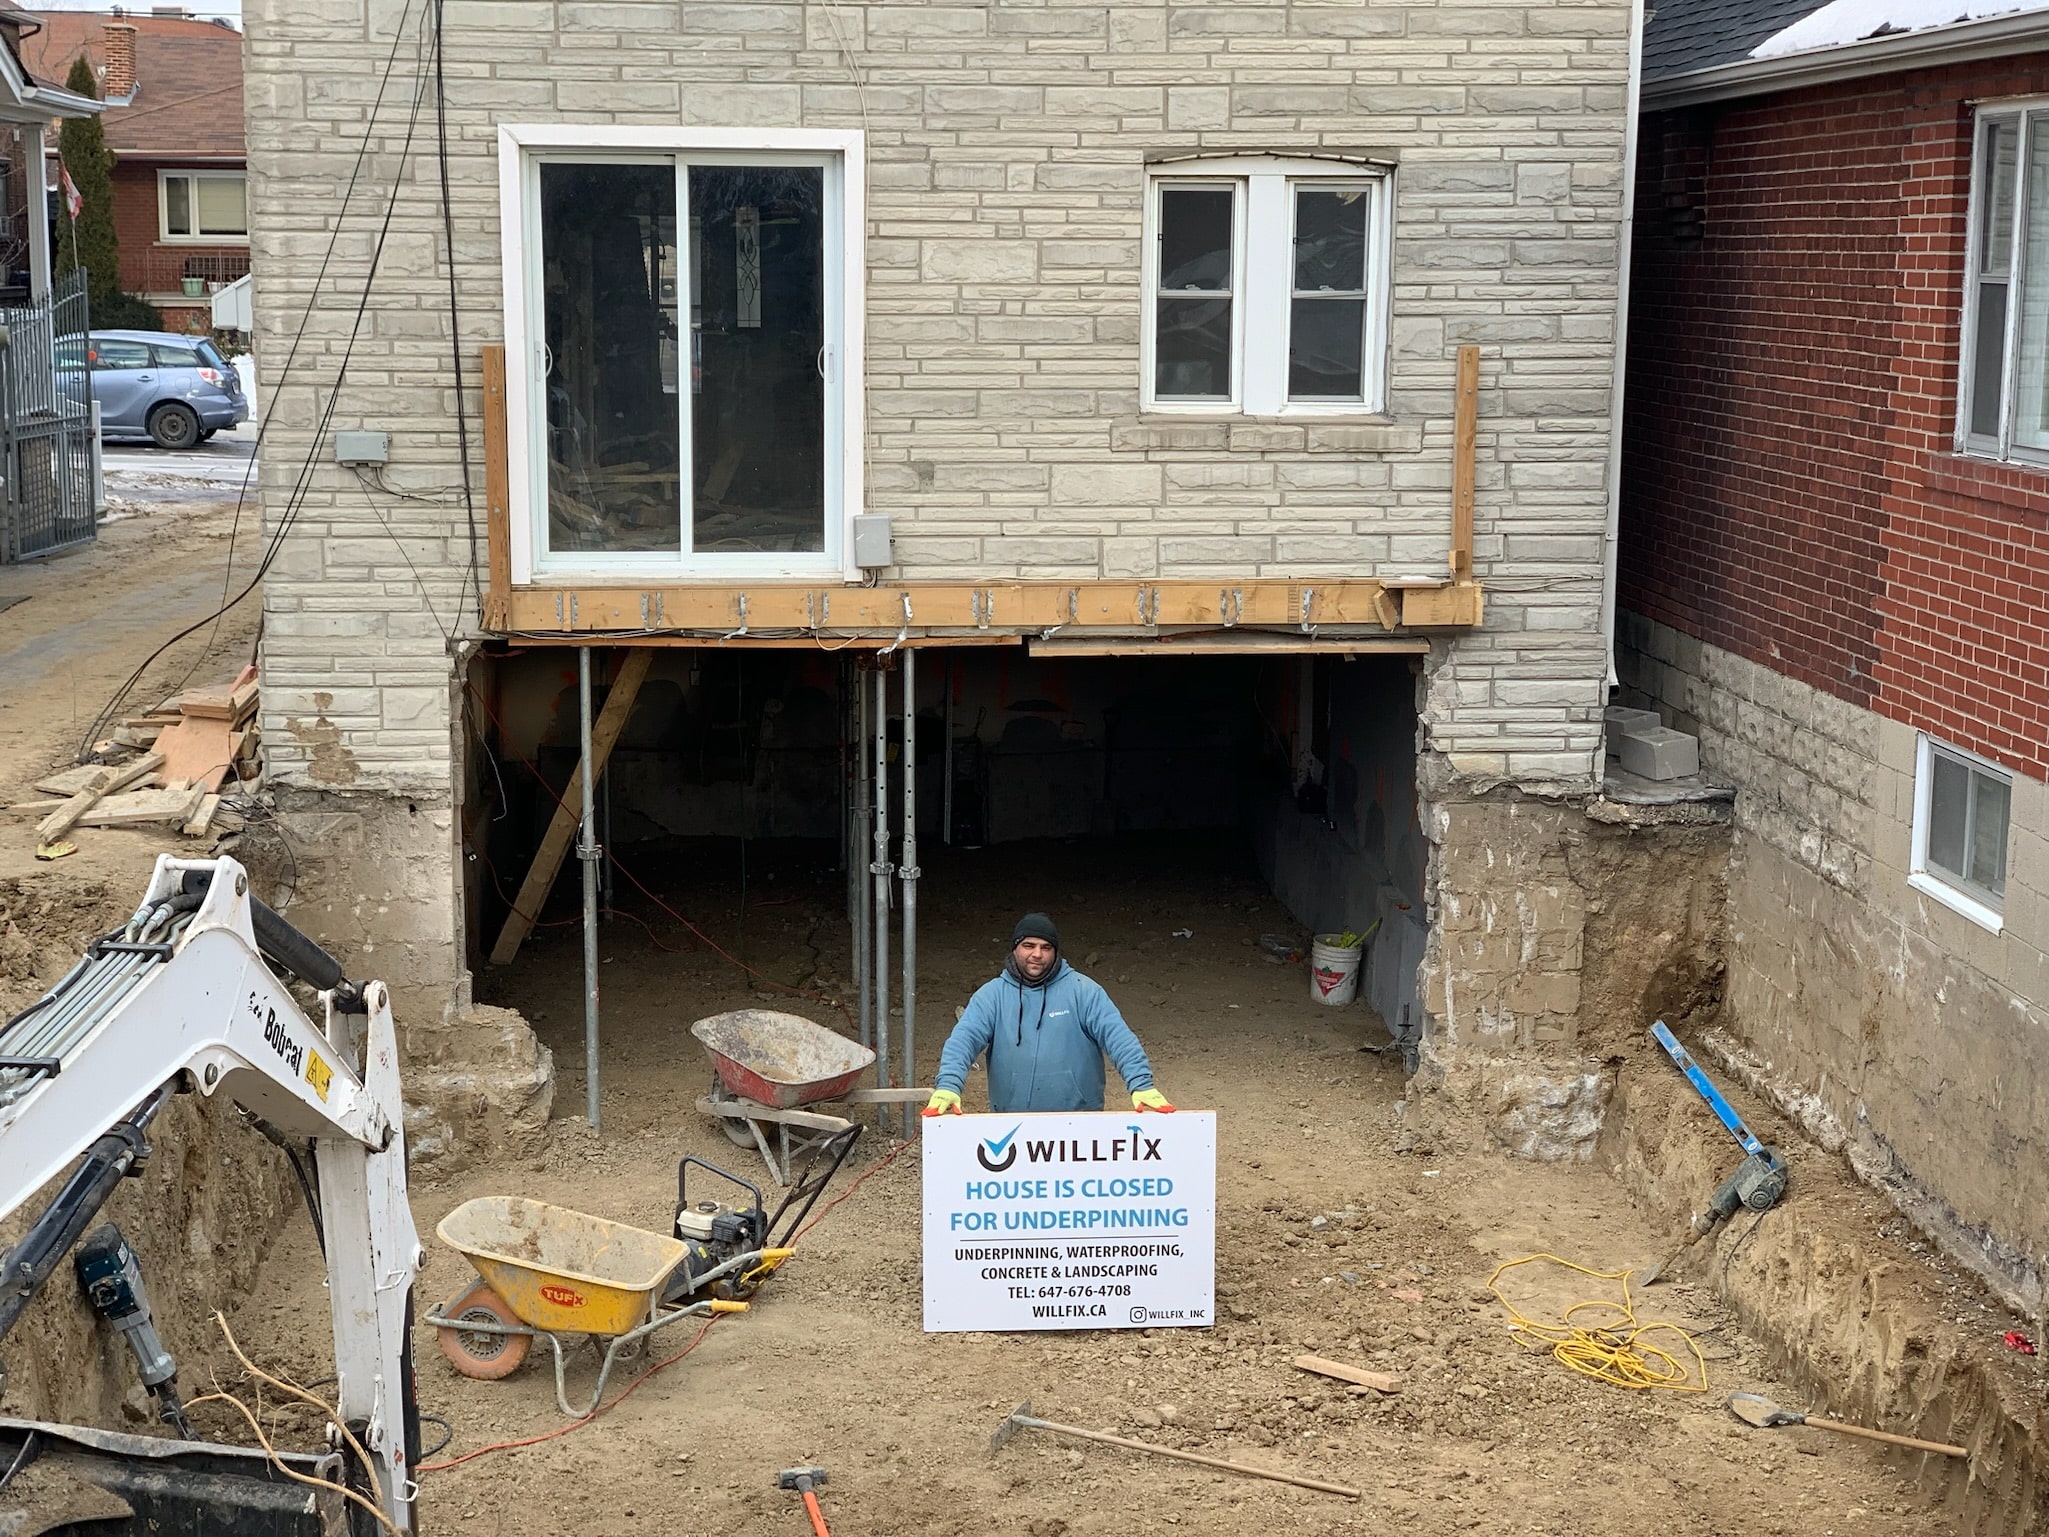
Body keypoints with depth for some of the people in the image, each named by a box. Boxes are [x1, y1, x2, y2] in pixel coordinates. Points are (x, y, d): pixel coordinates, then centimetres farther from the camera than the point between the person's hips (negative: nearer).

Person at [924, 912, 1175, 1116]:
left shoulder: (1082, 991, 0)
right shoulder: (992, 995, 3)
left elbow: (1118, 1037, -7)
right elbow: (963, 1039, -8)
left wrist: (1141, 1085, -20)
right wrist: (948, 1086, -25)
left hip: (1077, 1120, -1)